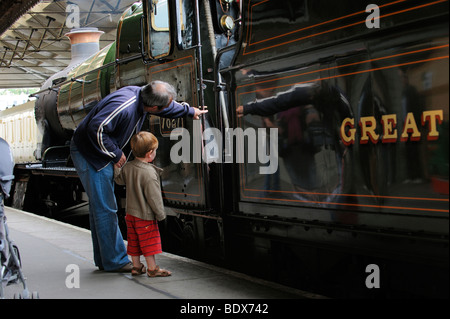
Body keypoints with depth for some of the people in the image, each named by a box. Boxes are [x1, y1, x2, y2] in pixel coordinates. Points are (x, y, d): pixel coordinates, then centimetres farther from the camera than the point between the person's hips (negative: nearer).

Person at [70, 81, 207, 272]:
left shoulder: (140, 94, -2)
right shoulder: (123, 106, -32)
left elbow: (169, 107, 19)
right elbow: (96, 129, -33)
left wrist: (190, 111, 33)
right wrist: (116, 154, -21)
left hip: (101, 154, 10)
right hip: (89, 154, -10)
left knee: (100, 207, 14)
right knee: (105, 209, -7)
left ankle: (104, 260, 22)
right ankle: (115, 261, 0)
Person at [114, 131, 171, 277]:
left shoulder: (127, 167, -1)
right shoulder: (149, 173, -24)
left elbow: (119, 180, 18)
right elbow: (154, 197, -21)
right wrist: (161, 214, -10)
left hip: (130, 213, 8)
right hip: (145, 215, -8)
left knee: (134, 241, 16)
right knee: (149, 241, 4)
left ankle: (136, 266, 27)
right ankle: (152, 268, 13)